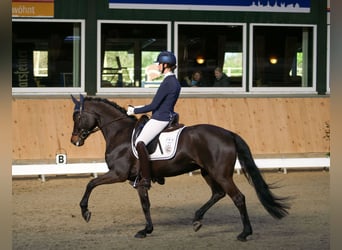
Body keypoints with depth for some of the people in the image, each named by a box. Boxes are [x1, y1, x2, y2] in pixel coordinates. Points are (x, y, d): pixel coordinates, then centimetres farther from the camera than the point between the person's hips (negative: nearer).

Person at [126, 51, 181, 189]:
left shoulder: (167, 83, -18)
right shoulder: (175, 82, 13)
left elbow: (153, 106, -18)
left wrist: (135, 111, -7)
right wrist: (138, 108, 20)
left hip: (160, 119, -11)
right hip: (168, 116, 11)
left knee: (140, 143, -22)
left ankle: (146, 179, -28)